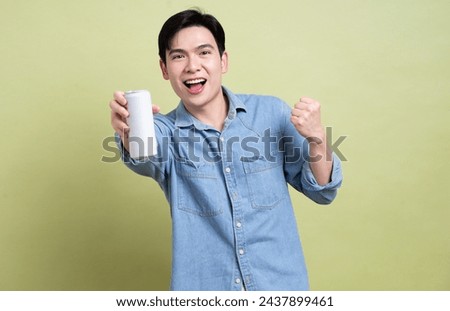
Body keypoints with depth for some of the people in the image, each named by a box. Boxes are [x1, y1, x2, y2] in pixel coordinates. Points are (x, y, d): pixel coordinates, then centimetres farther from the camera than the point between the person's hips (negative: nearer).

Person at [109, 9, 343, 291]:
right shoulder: (166, 130, -5)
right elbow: (146, 156, -28)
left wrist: (317, 139, -17)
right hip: (204, 285, 0)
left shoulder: (273, 112, -5)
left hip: (280, 281, 1)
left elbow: (322, 192, 0)